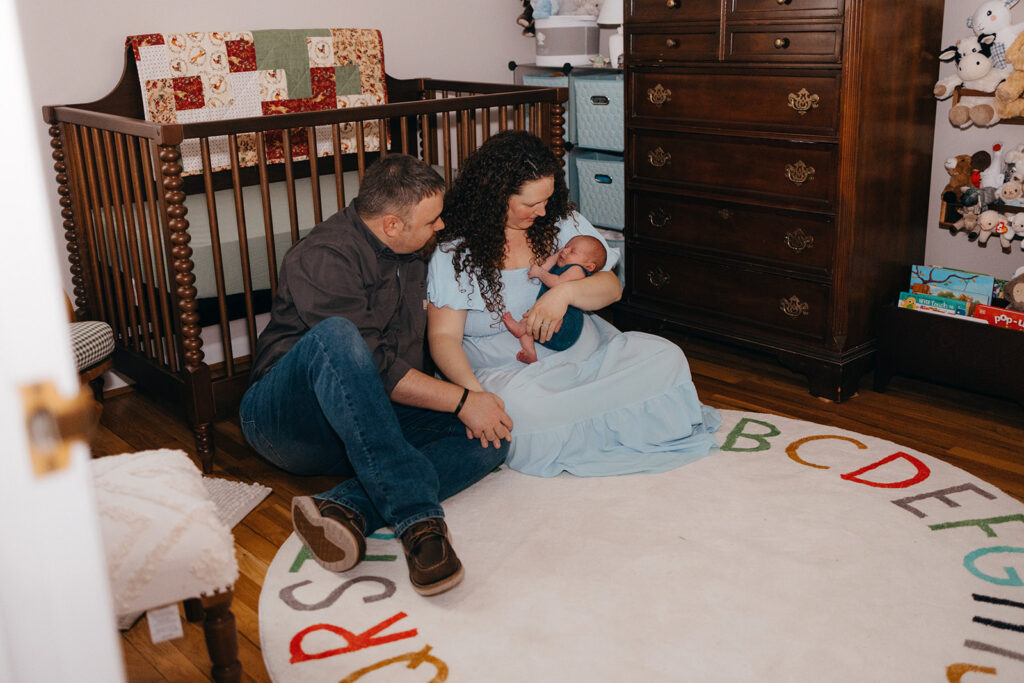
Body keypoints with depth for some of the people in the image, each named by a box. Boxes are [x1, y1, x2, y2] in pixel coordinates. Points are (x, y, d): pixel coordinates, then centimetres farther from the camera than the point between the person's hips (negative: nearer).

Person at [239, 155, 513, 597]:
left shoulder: (412, 254, 11)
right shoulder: (323, 258, -16)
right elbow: (379, 370, -22)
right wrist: (461, 400, -19)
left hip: (370, 422, 7)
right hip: (284, 420, -7)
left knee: (491, 438, -16)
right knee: (335, 336, -38)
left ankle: (344, 509, -35)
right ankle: (418, 518, -43)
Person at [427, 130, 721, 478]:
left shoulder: (563, 223, 8)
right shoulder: (455, 253, -3)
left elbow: (612, 287, 5)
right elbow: (443, 336, -10)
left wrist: (565, 291, -19)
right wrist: (473, 393, -30)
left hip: (584, 351, 4)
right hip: (508, 370, -4)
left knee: (665, 357, -16)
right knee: (523, 407, -39)